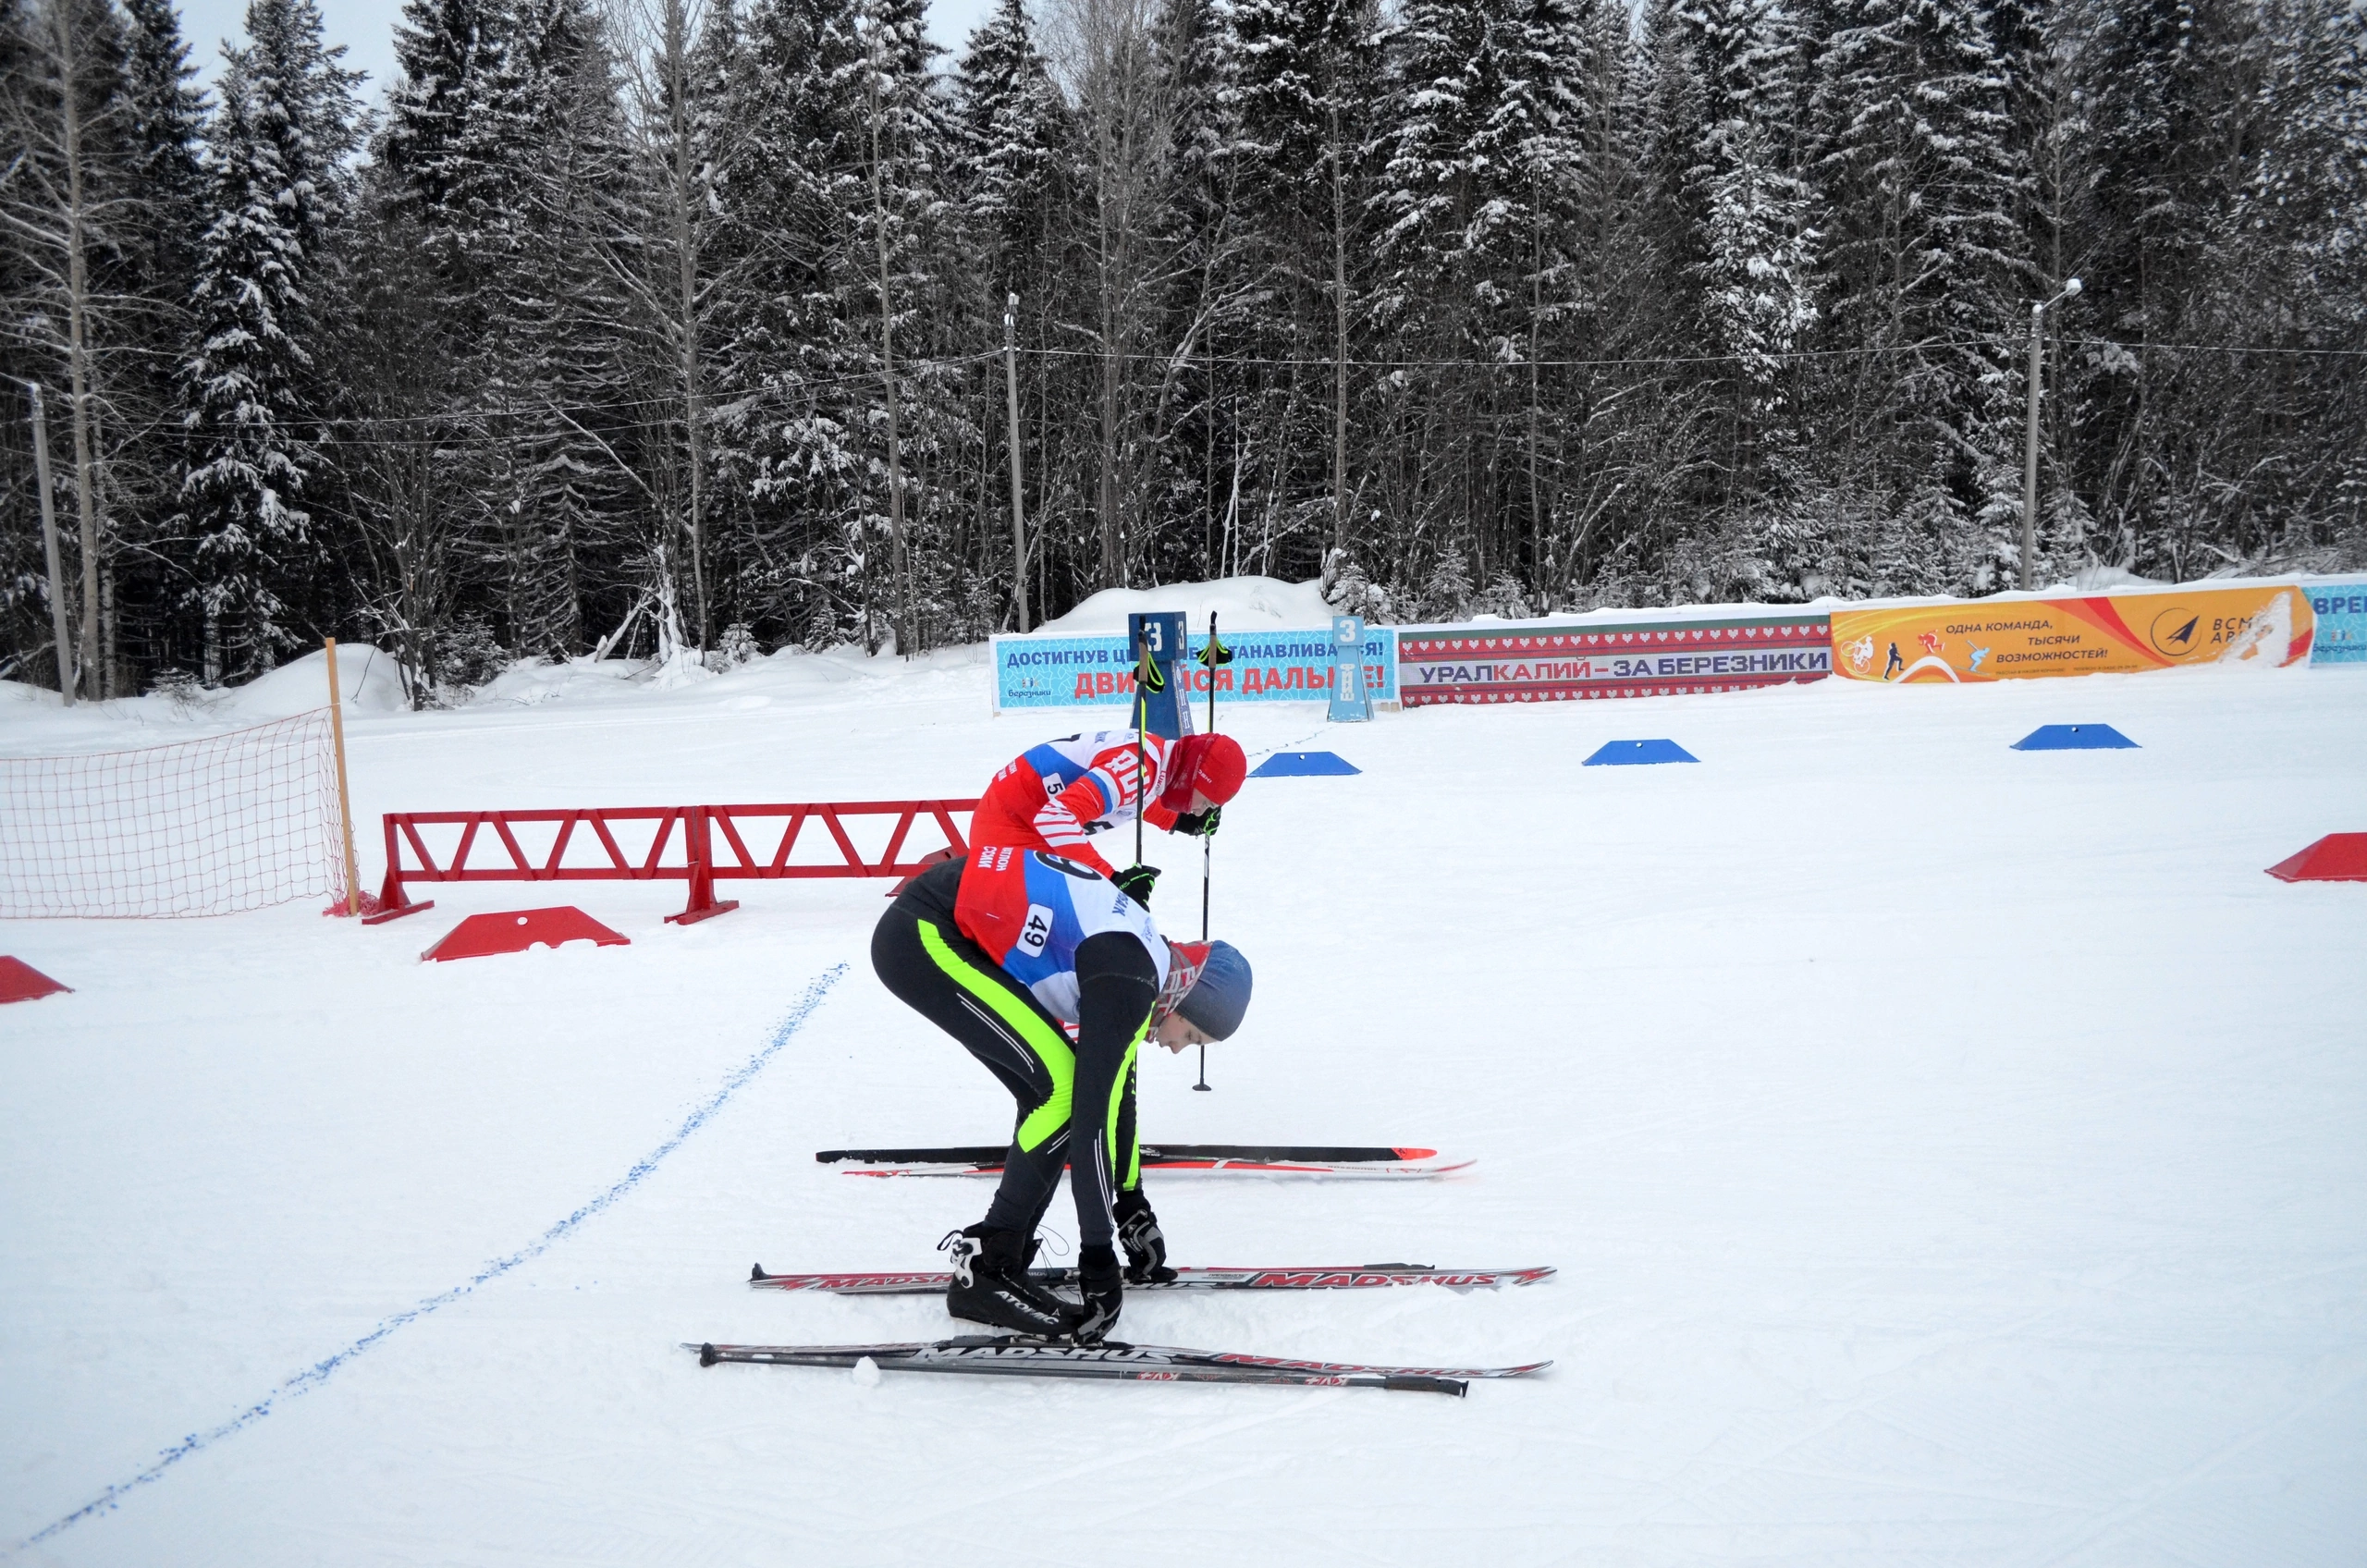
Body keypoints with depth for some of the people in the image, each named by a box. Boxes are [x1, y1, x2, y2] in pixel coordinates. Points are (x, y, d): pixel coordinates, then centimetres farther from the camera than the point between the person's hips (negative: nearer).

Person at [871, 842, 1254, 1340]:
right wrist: (1098, 1253, -13)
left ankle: (998, 1257, 15)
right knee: (1065, 1090, -10)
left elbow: (1116, 1093, 22)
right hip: (922, 935, -10)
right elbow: (1092, 1113, -19)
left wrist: (1132, 1205, 29)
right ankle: (985, 1272, -3)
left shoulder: (1140, 953, 12)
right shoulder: (1130, 979, -17)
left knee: (1052, 1092, 10)